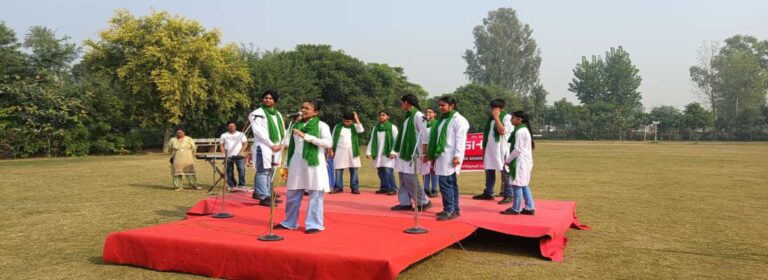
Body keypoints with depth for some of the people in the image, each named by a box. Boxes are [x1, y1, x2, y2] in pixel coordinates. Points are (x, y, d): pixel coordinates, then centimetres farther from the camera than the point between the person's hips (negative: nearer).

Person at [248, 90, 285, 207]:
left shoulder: (278, 114, 18)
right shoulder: (257, 113, -4)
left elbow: (282, 131, 20)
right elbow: (259, 132, -13)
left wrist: (281, 144, 3)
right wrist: (271, 145, -15)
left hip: (276, 147, 7)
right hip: (263, 147, -7)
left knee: (270, 171, 12)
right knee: (263, 171, -11)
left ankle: (266, 194, 22)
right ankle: (264, 197, -14)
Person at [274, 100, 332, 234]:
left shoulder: (321, 125, -2)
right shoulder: (296, 125, 15)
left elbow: (329, 143, -16)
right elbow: (292, 146, 19)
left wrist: (306, 136, -18)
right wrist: (287, 165, 15)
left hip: (314, 164, -6)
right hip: (297, 164, 6)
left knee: (315, 195, -1)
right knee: (292, 195, 11)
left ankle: (314, 224, 7)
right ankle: (290, 222, 24)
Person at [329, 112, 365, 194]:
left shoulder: (354, 126, 4)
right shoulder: (338, 126, 2)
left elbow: (361, 130, -17)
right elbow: (333, 139, 4)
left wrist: (356, 118, -12)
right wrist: (331, 150, -2)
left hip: (352, 151, 1)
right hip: (340, 151, 0)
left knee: (354, 169, 2)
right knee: (338, 169, 1)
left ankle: (355, 187, 8)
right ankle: (338, 187, 9)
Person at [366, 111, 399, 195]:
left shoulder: (392, 127, 0)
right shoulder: (375, 128, 13)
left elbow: (396, 141, -4)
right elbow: (372, 141, 14)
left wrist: (393, 152, -14)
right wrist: (368, 152, 5)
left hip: (388, 153, -5)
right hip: (378, 154, 5)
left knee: (388, 171, -13)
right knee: (381, 172, 4)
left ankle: (392, 189, -6)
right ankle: (384, 188, 15)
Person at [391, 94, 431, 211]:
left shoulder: (418, 116, -13)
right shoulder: (408, 116, 15)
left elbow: (424, 135, -16)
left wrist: (424, 153, -17)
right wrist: (399, 151, 18)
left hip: (412, 153, -9)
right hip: (404, 152, 9)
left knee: (409, 178, -9)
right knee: (403, 178, 9)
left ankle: (424, 202, 2)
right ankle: (405, 203, 14)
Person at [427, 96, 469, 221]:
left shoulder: (458, 120, -8)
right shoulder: (443, 119, 18)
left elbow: (460, 139, -15)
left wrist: (457, 156, -21)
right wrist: (434, 155, 17)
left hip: (450, 157, -9)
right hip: (442, 155, 9)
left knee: (445, 182, -12)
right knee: (451, 183, 11)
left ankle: (449, 210, -8)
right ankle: (454, 209, 16)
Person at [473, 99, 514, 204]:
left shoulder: (507, 117, -6)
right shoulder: (491, 118, 17)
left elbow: (502, 131, -20)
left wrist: (496, 117, -15)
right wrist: (484, 147, 16)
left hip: (502, 150, -7)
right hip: (490, 149, 8)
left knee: (505, 173, -4)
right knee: (489, 171, 12)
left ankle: (508, 195, 1)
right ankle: (488, 193, 21)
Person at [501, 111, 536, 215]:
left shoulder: (520, 131, -17)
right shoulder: (525, 130, 15)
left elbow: (518, 149, -18)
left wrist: (508, 160, -8)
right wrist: (510, 159, 17)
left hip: (521, 161, -10)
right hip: (525, 161, 10)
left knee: (517, 184, -4)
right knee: (524, 185, 13)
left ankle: (516, 209, 2)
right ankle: (529, 208, 16)